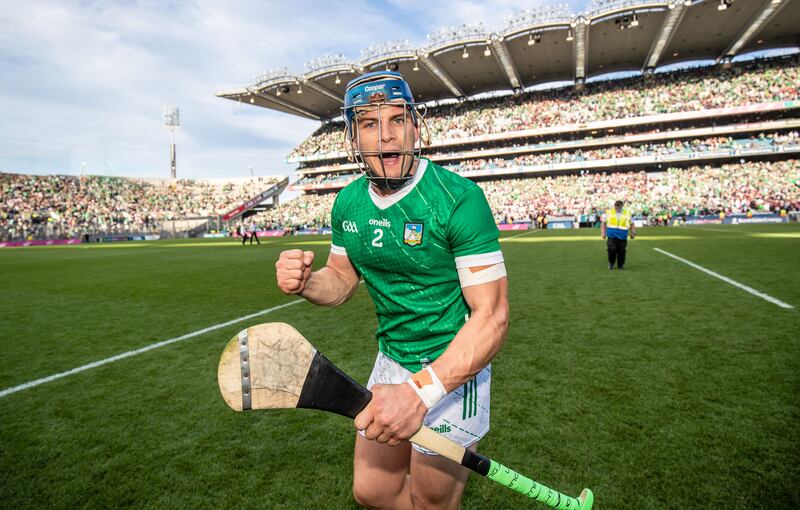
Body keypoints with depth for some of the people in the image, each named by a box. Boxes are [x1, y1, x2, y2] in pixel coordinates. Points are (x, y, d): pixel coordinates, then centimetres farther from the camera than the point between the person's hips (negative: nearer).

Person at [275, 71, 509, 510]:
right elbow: (342, 279, 10)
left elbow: (492, 316, -25)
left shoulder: (458, 198, -23)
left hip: (452, 372, -5)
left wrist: (421, 391, -36)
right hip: (390, 361, 6)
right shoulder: (348, 203, -2)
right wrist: (305, 282, -13)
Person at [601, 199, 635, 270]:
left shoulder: (627, 213, 9)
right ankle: (611, 263, 9)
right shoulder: (609, 212, 5)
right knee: (612, 249, -13)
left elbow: (631, 224, 18)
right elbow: (603, 223, 11)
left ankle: (620, 265, 19)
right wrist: (603, 233, 3)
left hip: (622, 236, 2)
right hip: (611, 236, -1)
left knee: (621, 251, 3)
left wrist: (633, 232, 6)